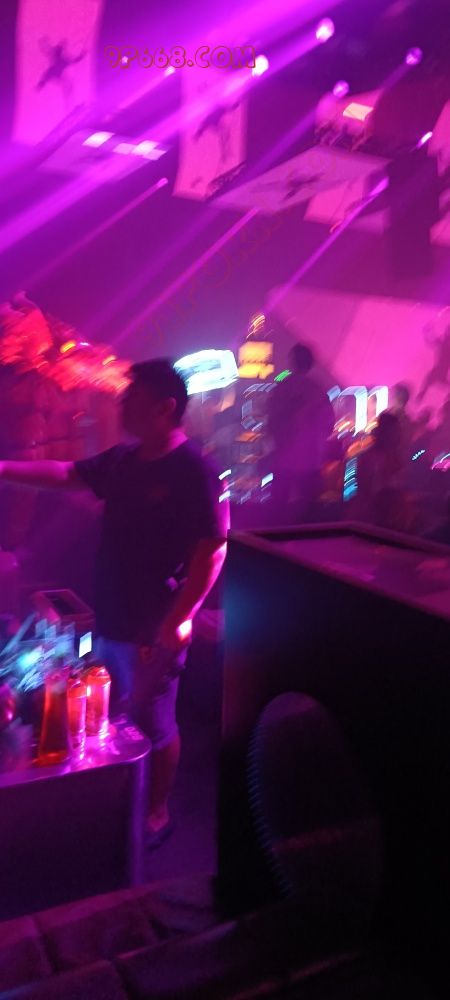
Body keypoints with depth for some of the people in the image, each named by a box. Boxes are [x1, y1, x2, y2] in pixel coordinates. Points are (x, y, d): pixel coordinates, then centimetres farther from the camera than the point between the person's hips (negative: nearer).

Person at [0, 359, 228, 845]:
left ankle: (156, 812, 33)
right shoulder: (123, 460, 4)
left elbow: (213, 551, -21)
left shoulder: (192, 470, -19)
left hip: (153, 628, -8)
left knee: (153, 726, 11)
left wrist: (178, 621, -22)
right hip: (110, 620, 8)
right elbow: (65, 473, 12)